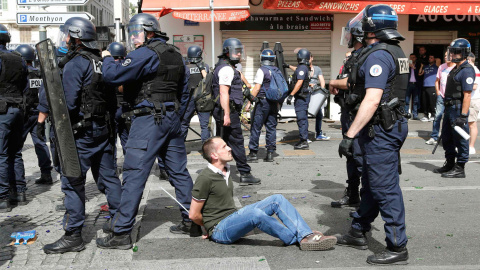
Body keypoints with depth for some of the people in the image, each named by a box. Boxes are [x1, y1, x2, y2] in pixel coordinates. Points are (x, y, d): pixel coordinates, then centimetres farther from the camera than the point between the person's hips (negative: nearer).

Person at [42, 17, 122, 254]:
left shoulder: (75, 63, -12)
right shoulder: (101, 61, 13)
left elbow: (68, 102, -20)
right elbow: (112, 96, 15)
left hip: (83, 130, -8)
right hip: (104, 128, 8)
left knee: (72, 181, -2)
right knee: (107, 175, 14)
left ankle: (73, 236, 3)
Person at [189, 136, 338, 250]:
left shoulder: (226, 170, 12)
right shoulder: (205, 178, -17)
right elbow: (194, 215, -12)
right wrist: (210, 227, 4)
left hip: (234, 218, 9)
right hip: (220, 231, -9)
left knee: (277, 199, -7)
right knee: (255, 214, -37)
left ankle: (307, 235, -20)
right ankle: (296, 239, -19)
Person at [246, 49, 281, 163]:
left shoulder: (262, 70, -10)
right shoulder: (277, 71, 10)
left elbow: (257, 88, -15)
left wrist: (249, 102, -13)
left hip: (262, 102, -6)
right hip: (274, 103, 6)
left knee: (256, 128, 0)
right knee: (271, 128, 8)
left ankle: (253, 153, 1)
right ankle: (270, 153, 9)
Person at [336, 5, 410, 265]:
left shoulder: (378, 55, -18)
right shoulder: (396, 52, 13)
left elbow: (372, 100, -26)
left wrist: (349, 135, -25)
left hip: (381, 130, -11)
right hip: (392, 124, 11)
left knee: (385, 189, -2)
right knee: (370, 183, 18)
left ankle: (397, 248, 8)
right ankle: (358, 233, 32)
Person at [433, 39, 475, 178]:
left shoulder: (467, 70, -15)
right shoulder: (455, 69, 16)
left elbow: (467, 94, -21)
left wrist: (463, 116, -25)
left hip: (459, 109, -10)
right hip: (450, 109, 10)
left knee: (460, 140, -1)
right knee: (447, 138, 17)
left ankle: (460, 169, 7)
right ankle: (449, 164, 30)